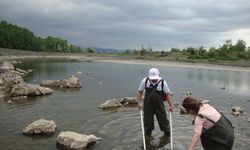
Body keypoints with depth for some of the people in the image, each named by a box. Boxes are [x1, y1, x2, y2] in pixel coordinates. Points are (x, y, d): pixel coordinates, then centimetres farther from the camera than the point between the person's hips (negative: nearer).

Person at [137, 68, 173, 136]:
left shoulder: (162, 82, -13)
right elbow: (140, 92, -2)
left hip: (159, 105, -1)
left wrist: (171, 105, -9)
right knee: (147, 120, 11)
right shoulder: (145, 81, -11)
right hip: (148, 105, 1)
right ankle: (147, 134, 31)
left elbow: (168, 94, -5)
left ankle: (168, 134, 26)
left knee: (163, 120, 7)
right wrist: (139, 103, -12)